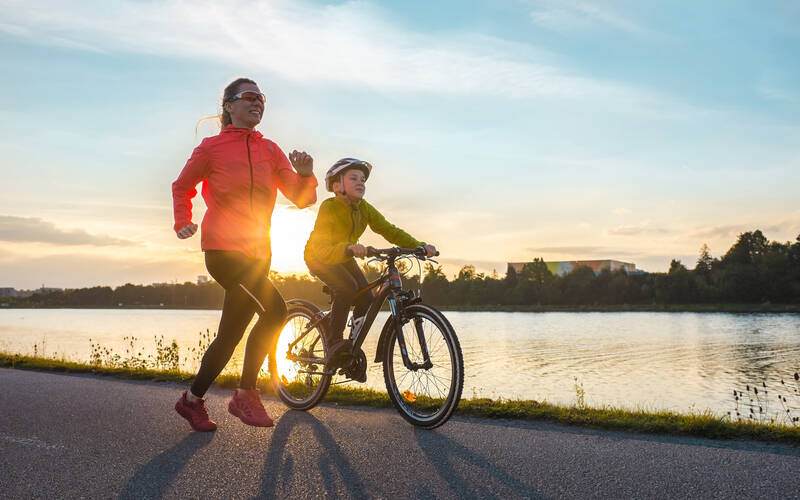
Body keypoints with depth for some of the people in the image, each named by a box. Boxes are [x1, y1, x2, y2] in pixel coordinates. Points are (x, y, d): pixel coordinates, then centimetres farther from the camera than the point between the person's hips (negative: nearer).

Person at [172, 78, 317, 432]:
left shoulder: (270, 150, 10)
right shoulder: (212, 148, -1)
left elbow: (301, 198, 2)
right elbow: (181, 187, 14)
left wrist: (305, 174, -17)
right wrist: (183, 222, 1)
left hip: (257, 253, 6)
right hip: (223, 249, -5)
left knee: (229, 335, 9)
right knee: (274, 309, -23)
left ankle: (192, 400, 27)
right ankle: (246, 395, -8)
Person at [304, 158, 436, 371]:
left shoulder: (364, 209, -14)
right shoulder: (329, 207, -31)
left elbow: (389, 230, -17)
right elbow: (322, 248, -42)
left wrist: (420, 246, -31)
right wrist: (350, 248, -62)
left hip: (345, 258, 6)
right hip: (319, 257, -6)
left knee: (366, 297, -10)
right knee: (347, 287, -30)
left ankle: (354, 350, 7)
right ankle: (334, 344, -21)